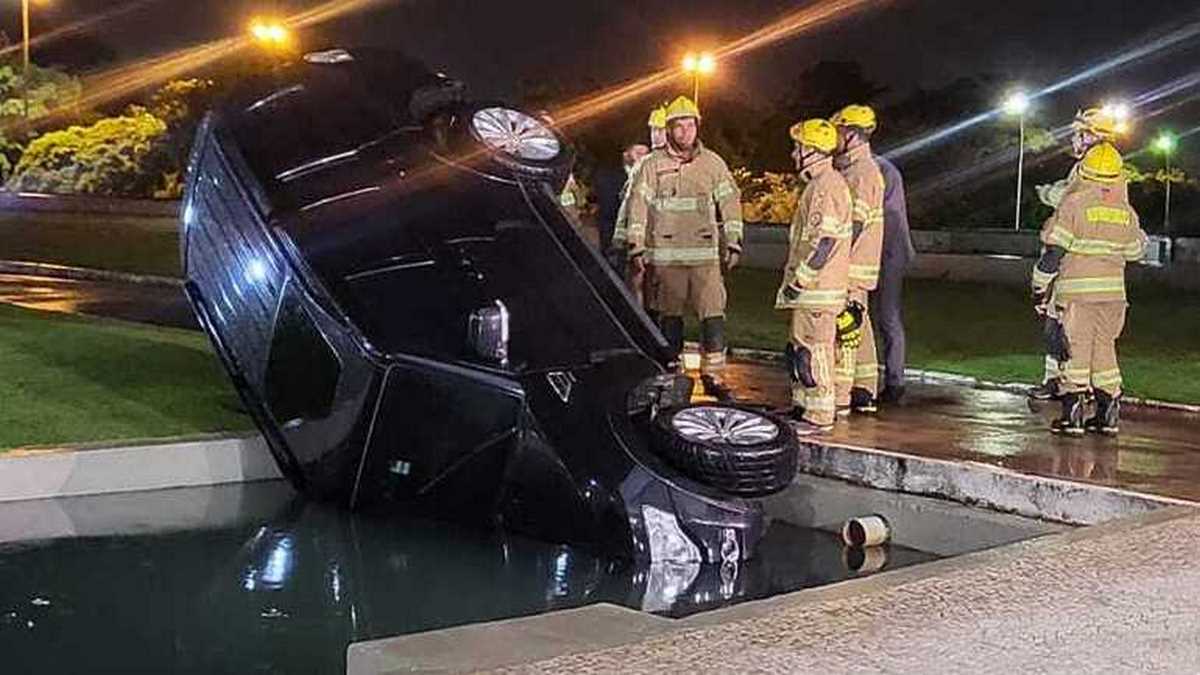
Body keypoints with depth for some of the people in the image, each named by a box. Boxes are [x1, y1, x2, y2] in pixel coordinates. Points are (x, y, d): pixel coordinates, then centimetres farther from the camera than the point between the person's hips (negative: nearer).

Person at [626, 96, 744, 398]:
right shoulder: (653, 164, 5)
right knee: (670, 316, 7)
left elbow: (730, 203, 12)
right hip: (666, 255, 0)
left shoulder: (713, 163, 8)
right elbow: (638, 206, 5)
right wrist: (636, 248, 0)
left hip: (706, 255, 0)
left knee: (713, 313, -7)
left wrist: (733, 244, 8)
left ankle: (713, 374, 1)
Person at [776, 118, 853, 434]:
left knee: (812, 350, -7)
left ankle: (819, 416, -3)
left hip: (818, 289, -11)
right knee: (799, 348, 17)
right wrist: (796, 277, 23)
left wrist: (800, 279, -20)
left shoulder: (827, 186, -16)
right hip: (813, 287, 11)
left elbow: (825, 241, -22)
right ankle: (803, 407, 25)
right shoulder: (819, 183, 17)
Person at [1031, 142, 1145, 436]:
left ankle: (1072, 414, -3)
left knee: (1077, 348, 0)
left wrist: (1040, 286, -2)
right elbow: (1135, 251, 19)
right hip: (1113, 290, 4)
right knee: (1105, 348, 13)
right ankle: (1109, 415, 14)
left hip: (1076, 290, -4)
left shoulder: (1074, 204, -8)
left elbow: (1054, 250, -10)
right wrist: (1140, 234, 41)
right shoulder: (1126, 211, 7)